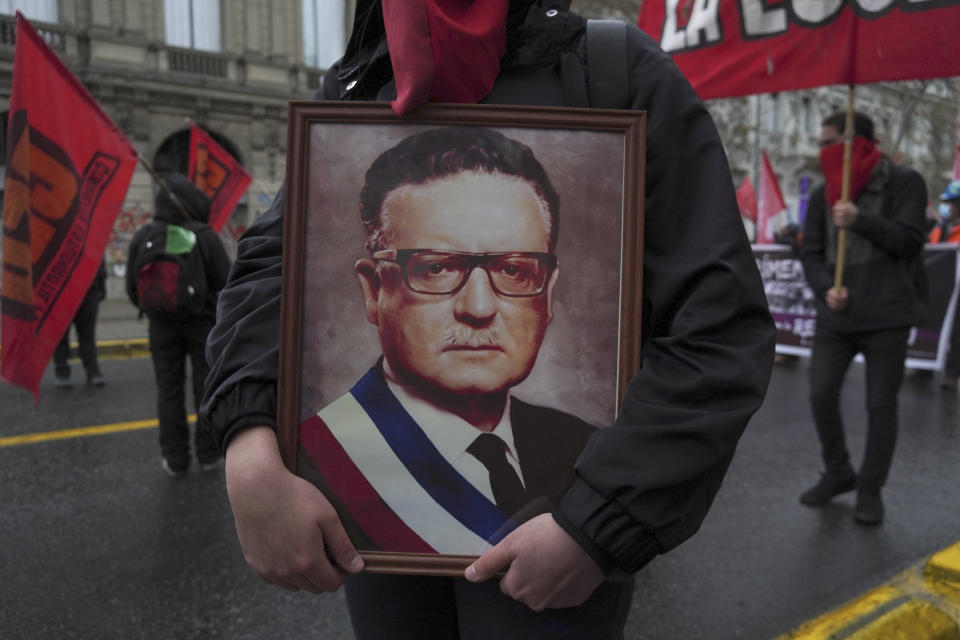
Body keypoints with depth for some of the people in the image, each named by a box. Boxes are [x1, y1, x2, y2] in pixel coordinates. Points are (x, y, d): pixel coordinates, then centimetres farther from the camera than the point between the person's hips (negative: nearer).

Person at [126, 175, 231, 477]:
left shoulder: (142, 237, -3)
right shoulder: (204, 235, -13)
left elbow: (133, 286, 1)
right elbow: (225, 281, -14)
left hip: (162, 324, 2)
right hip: (203, 320, -2)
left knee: (169, 391, 9)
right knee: (206, 388, 8)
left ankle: (175, 459, 14)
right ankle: (208, 454, 15)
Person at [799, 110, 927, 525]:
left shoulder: (904, 183, -1)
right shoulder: (823, 195, 10)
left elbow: (910, 242, -10)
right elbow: (810, 253, 9)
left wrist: (861, 221, -22)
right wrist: (826, 288, -9)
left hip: (885, 319, -4)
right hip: (835, 319, 4)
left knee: (881, 404, 3)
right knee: (821, 396, 1)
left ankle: (870, 489, 18)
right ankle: (838, 473, 24)